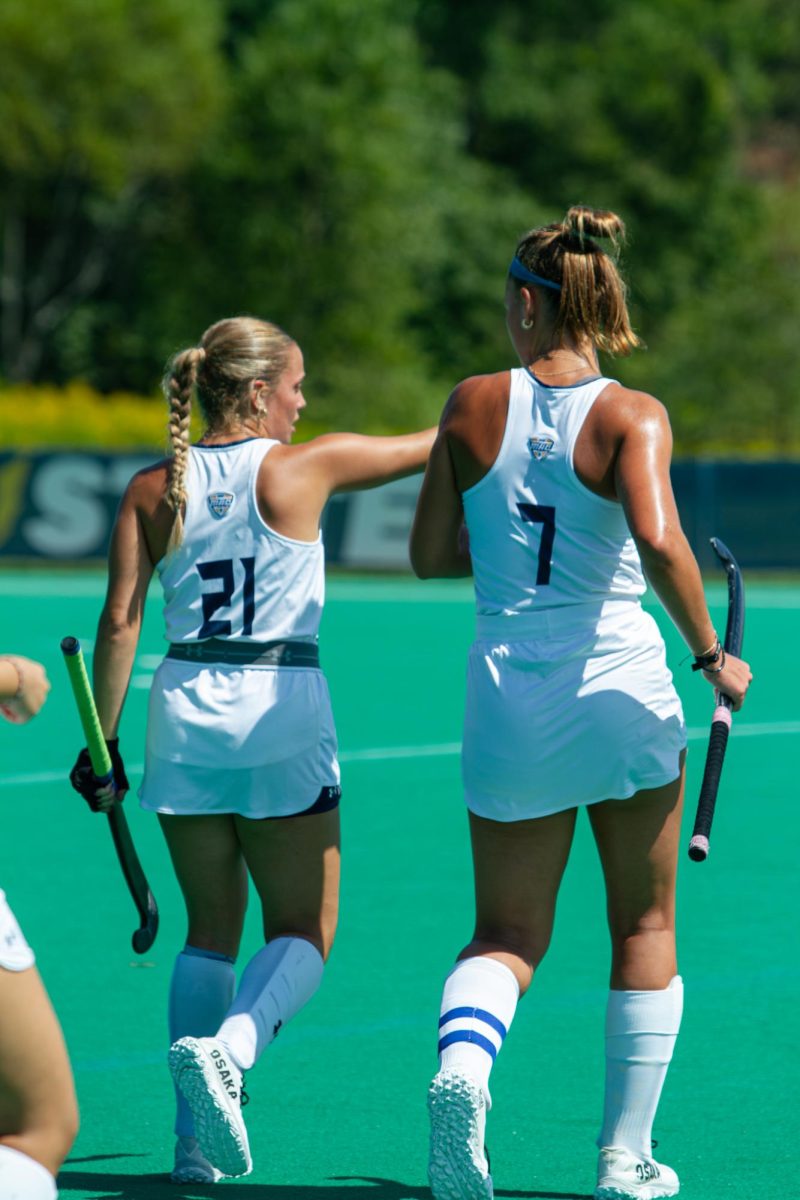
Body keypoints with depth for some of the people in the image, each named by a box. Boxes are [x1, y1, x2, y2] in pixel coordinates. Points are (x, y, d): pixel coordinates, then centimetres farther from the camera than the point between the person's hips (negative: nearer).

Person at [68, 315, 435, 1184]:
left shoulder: (154, 489, 4)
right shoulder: (304, 466, -5)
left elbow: (119, 620, -1)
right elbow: (430, 445, 7)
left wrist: (102, 739, 5)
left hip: (184, 711, 4)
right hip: (281, 712, -4)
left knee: (211, 927, 13)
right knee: (303, 933, 4)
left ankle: (197, 1140, 7)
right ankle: (227, 1048, -26)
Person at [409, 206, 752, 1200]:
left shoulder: (474, 405, 0)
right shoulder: (632, 415, -8)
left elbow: (429, 554, 6)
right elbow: (659, 543, -24)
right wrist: (711, 654, -11)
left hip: (507, 696, 2)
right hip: (620, 687, -2)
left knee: (507, 934, 12)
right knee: (644, 927, 16)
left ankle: (461, 1058, -21)